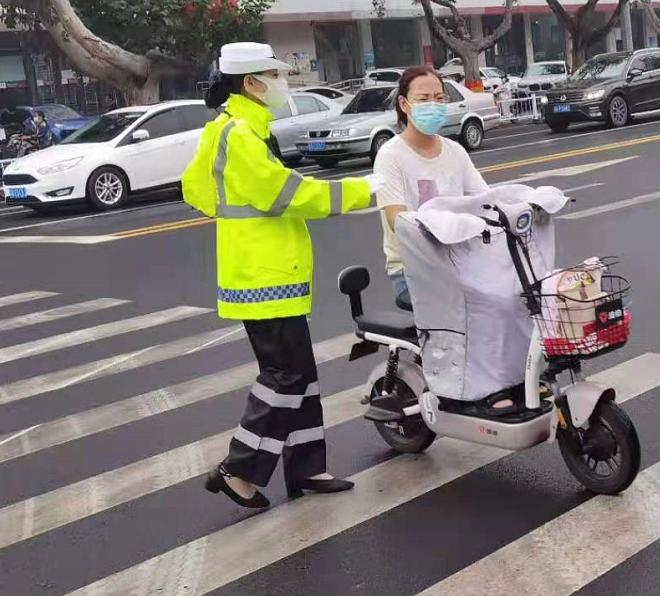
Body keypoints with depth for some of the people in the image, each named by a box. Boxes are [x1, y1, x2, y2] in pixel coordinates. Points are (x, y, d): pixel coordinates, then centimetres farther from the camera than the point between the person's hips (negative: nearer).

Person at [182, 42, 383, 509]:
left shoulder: (240, 127, 16)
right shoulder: (238, 133, -16)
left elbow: (196, 187, 24)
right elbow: (285, 193, -22)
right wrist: (362, 190, -18)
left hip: (269, 272, 10)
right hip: (264, 276, -10)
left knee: (297, 372, 13)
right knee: (285, 374, -6)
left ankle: (305, 466, 20)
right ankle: (239, 470, 2)